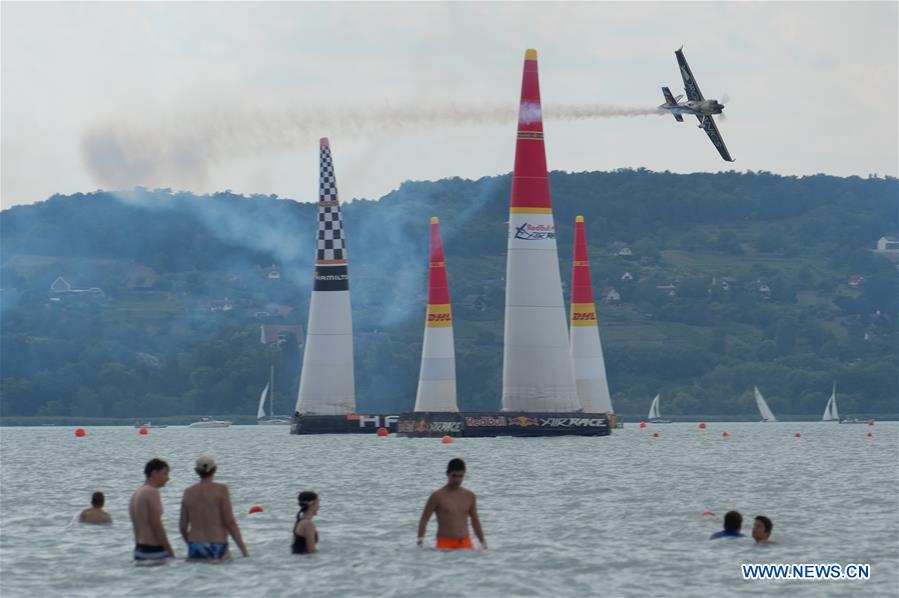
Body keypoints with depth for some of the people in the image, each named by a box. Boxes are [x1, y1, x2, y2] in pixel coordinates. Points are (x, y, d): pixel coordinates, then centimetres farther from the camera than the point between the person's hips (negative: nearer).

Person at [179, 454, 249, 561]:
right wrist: (244, 551, -3)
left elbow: (183, 526, 11)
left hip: (194, 550, 4)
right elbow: (230, 522, -7)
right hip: (216, 549, -4)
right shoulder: (220, 489, -3)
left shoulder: (188, 492, 9)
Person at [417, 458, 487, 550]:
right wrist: (420, 541, -11)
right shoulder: (437, 496, -1)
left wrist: (483, 543, 22)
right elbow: (424, 520, 1)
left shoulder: (470, 496, 12)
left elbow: (475, 520, 22)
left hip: (465, 544, 3)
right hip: (445, 544, -3)